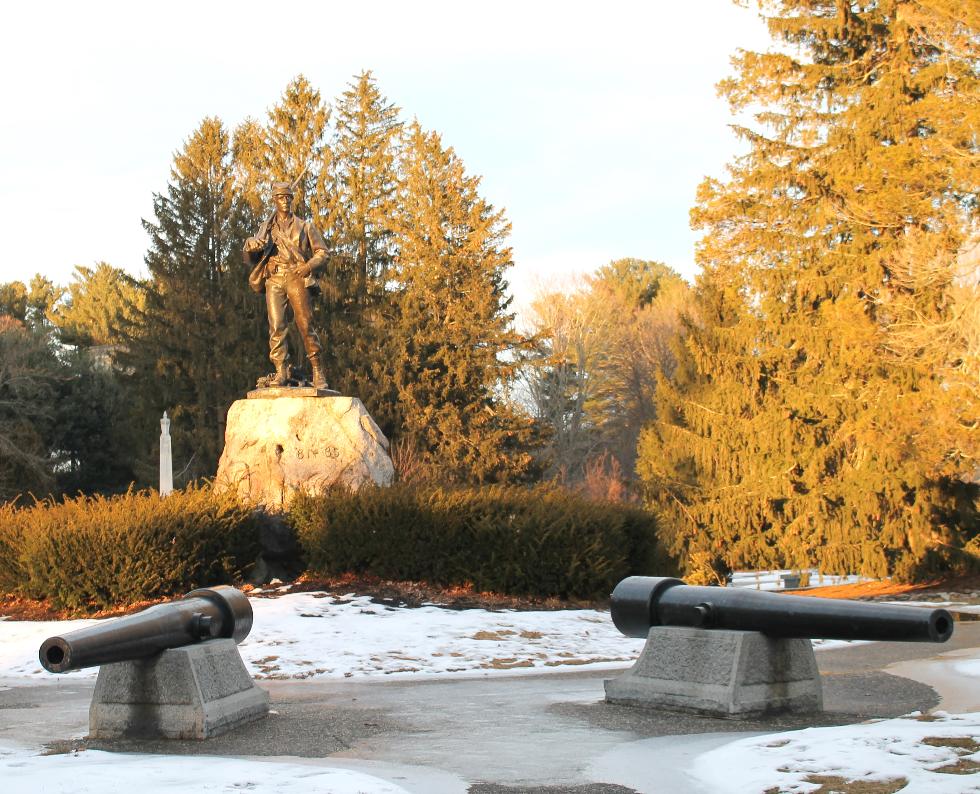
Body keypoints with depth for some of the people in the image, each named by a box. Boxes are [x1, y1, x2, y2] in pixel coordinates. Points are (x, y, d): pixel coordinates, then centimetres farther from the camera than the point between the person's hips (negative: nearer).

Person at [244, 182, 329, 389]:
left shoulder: (304, 226, 15)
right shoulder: (266, 228, 19)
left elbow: (322, 252, 13)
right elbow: (250, 256, 15)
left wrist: (309, 265, -7)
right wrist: (251, 245, -9)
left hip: (296, 277, -2)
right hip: (274, 279, 2)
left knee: (305, 324, -10)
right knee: (276, 326, -10)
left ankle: (318, 372, -8)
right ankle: (281, 372, -11)